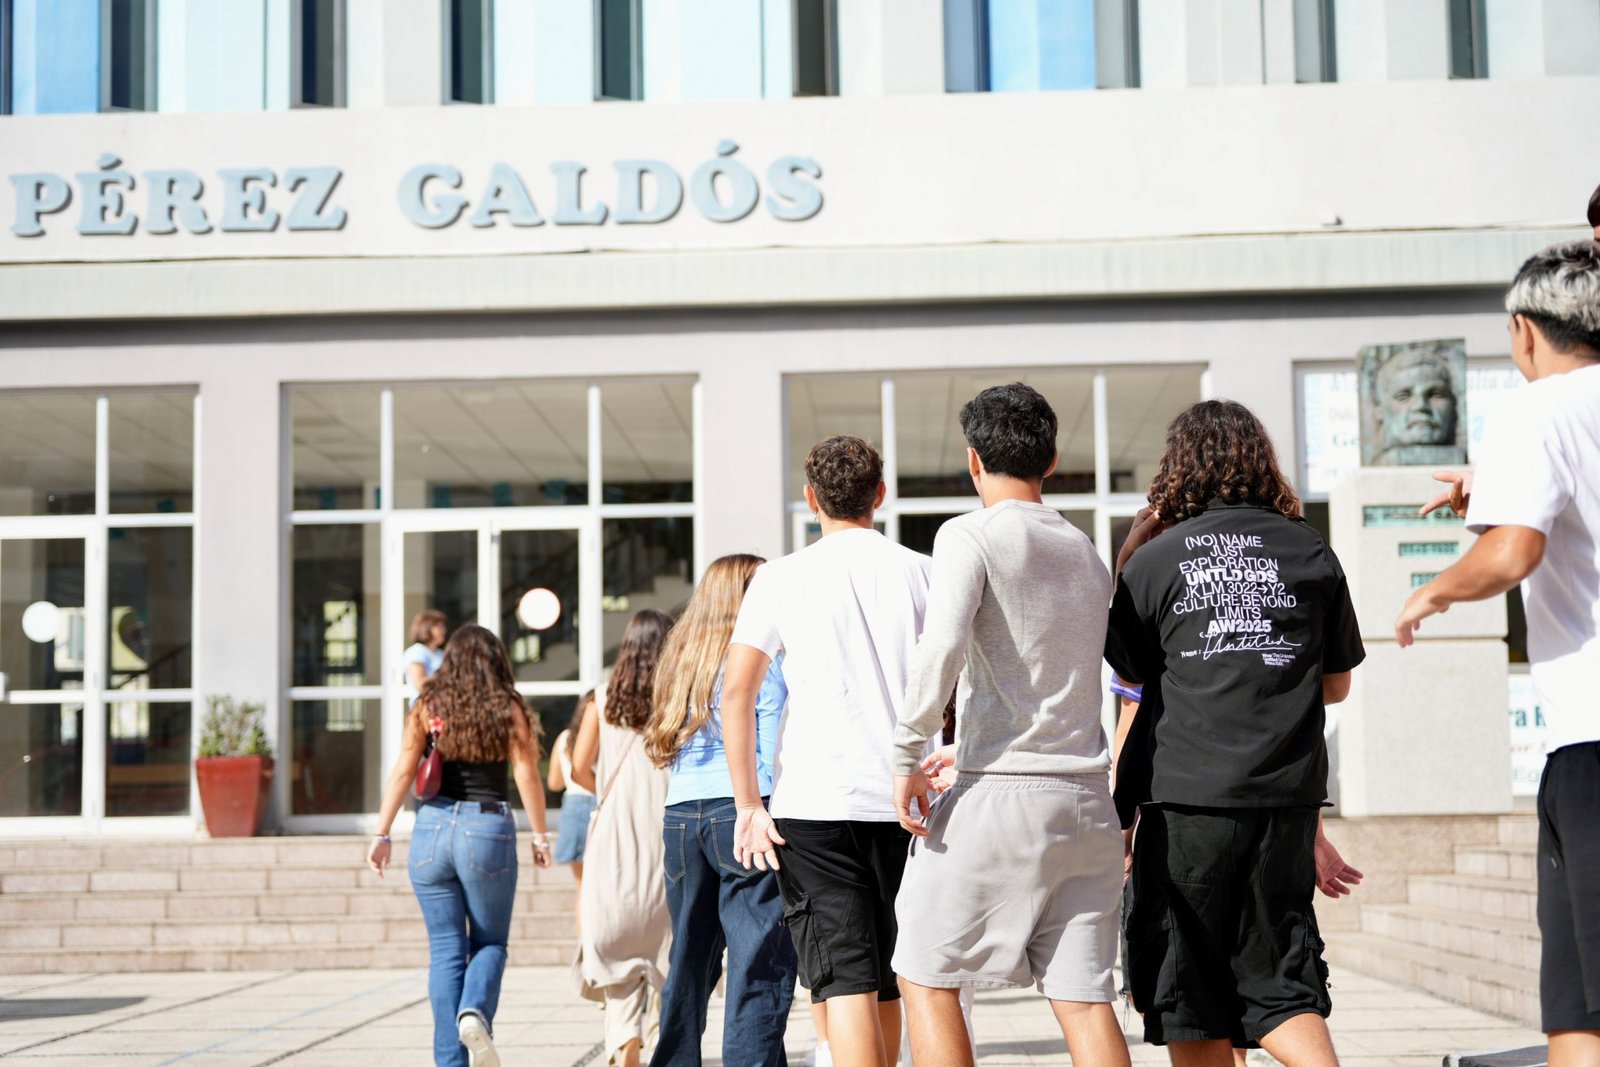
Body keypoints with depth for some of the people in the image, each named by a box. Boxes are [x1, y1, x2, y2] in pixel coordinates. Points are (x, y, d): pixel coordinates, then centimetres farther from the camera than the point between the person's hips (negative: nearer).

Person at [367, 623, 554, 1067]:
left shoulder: (427, 706, 5)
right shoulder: (509, 709, 2)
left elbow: (402, 772, 1)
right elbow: (526, 776, -4)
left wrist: (382, 835, 3)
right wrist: (540, 836, 3)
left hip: (433, 830, 1)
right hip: (488, 830, -1)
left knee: (445, 952, 7)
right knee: (489, 942, 13)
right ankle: (475, 1011, -16)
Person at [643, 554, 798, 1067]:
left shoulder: (681, 660, 17)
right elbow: (774, 758, -8)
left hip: (679, 813, 7)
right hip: (744, 810, -7)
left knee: (690, 958, 15)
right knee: (761, 964, -7)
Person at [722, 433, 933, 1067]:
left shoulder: (782, 578, 2)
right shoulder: (920, 574, 7)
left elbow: (736, 692, -5)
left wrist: (748, 805, -2)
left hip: (813, 802, -3)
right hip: (901, 805, 3)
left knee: (847, 984, -7)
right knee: (886, 982, 16)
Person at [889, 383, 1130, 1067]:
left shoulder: (970, 536, -3)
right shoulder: (1087, 554, 18)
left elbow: (943, 646, -20)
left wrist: (908, 754, -12)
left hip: (999, 795, -6)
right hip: (1086, 798, 6)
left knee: (925, 974, 8)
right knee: (1083, 996, 4)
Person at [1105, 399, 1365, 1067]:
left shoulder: (1152, 561, 0)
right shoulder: (1312, 553, 7)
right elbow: (1336, 685, 14)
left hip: (1187, 798, -2)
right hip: (1287, 799, 2)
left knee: (1190, 1003, 7)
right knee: (1280, 987, 10)